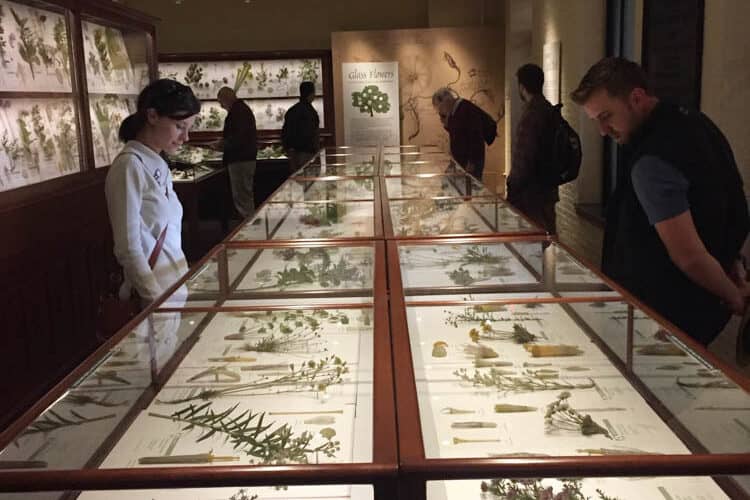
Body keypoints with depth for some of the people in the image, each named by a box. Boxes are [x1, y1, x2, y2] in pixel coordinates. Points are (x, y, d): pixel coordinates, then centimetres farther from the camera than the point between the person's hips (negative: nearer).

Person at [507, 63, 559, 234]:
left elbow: (524, 159, -21)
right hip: (546, 189, 9)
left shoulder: (531, 114, -18)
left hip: (531, 192, -9)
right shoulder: (549, 110, 10)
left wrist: (513, 190, -13)